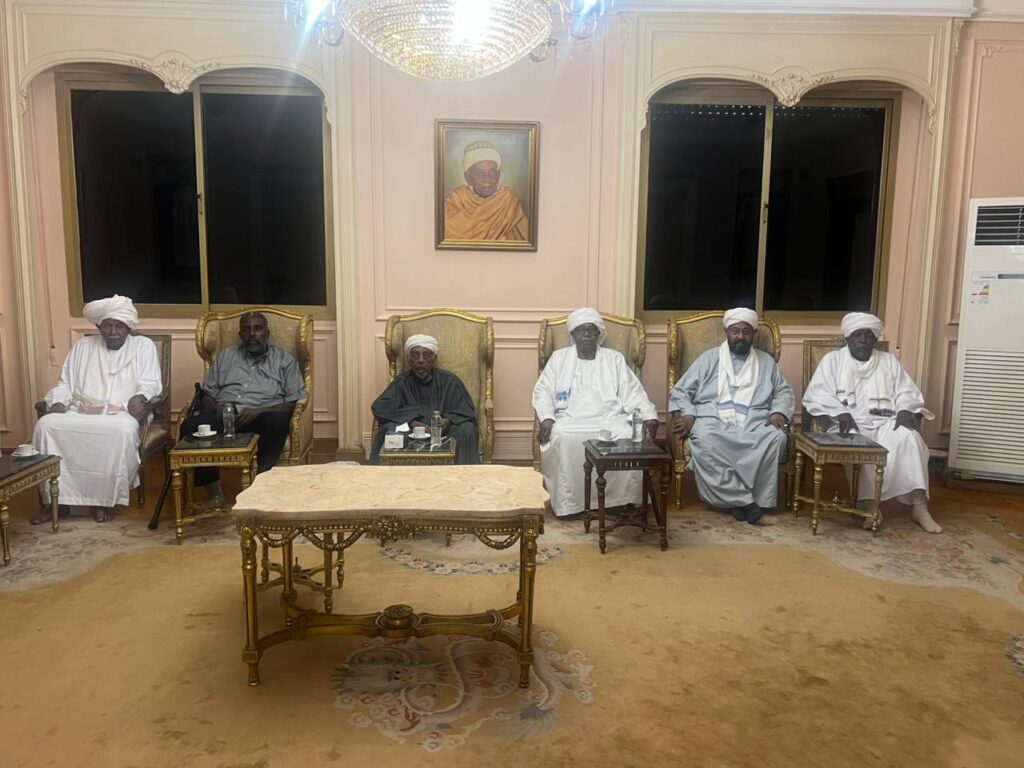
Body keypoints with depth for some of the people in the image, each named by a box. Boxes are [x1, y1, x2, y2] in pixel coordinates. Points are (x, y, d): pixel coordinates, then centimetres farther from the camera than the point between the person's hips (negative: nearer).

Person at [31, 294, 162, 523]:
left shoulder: (143, 346, 10)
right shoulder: (82, 346, 18)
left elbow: (151, 383, 1)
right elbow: (65, 383, 17)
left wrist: (139, 397, -21)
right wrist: (58, 402, -4)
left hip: (120, 414, -3)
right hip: (79, 412, 4)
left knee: (124, 429, -38)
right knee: (46, 424, -24)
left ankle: (106, 499, -23)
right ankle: (53, 499, -16)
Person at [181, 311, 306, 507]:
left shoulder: (285, 360, 13)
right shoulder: (226, 356, 22)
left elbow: (294, 403, 2)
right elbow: (205, 396, 20)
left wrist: (259, 412, -14)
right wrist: (215, 407, -5)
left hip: (262, 418, -3)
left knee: (278, 421, -38)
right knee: (190, 426, -28)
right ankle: (214, 492, -18)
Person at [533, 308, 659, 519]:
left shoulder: (614, 359, 15)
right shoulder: (558, 358, 13)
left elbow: (633, 393, 9)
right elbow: (543, 391, 7)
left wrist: (649, 415, -9)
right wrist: (546, 418, -12)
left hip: (609, 419, 1)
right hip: (570, 419, -1)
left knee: (629, 436, -30)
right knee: (561, 437, -34)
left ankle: (622, 500, -17)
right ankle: (567, 502, -22)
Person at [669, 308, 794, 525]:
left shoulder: (766, 361, 21)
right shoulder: (709, 358, 14)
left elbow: (784, 392, 21)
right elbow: (681, 391, 9)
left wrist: (779, 412, -2)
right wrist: (686, 414, -11)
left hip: (754, 424, 2)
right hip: (713, 420, -1)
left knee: (776, 438, -32)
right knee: (704, 440, -37)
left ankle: (738, 498, -26)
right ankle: (742, 499, -29)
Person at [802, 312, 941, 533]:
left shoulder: (889, 361, 20)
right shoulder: (832, 360, 10)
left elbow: (906, 392, 14)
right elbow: (815, 394, -1)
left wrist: (905, 410, -10)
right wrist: (840, 413, -18)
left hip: (884, 423, 3)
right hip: (849, 424, -3)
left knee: (909, 437, -29)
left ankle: (918, 505, -28)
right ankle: (869, 503, -30)